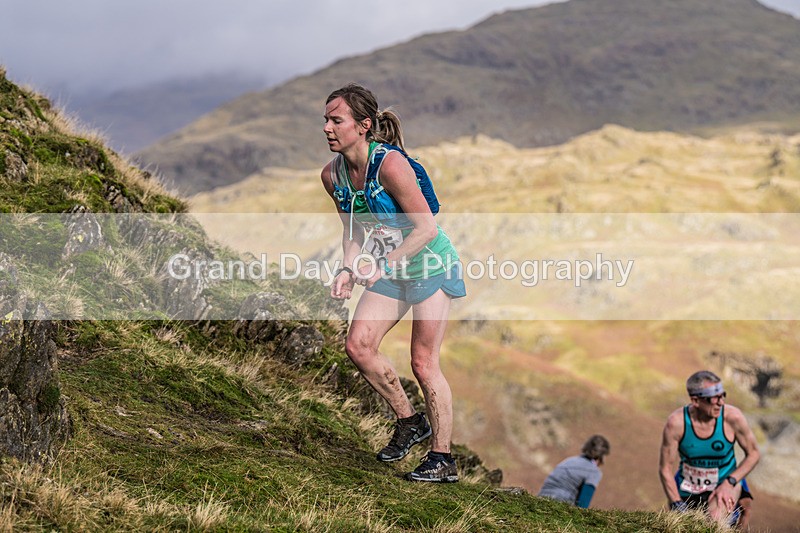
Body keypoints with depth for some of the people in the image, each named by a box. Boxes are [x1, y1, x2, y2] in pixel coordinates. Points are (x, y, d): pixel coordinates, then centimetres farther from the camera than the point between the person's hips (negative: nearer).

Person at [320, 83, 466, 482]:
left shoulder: (390, 164, -26)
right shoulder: (333, 175, -5)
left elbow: (426, 228, -24)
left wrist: (383, 265, -28)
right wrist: (349, 270, -9)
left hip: (431, 266, -7)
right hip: (389, 271, 7)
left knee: (423, 362, -7)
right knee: (357, 345, -5)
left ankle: (443, 459, 3)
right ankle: (409, 420, 16)